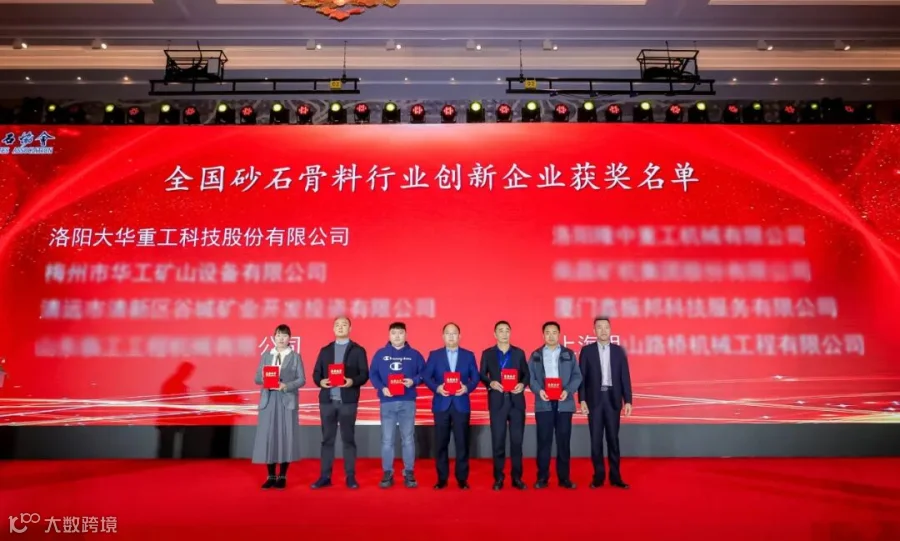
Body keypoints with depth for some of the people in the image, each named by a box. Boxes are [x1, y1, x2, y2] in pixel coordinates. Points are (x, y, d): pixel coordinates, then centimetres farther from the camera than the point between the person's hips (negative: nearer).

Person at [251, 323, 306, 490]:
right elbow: (257, 378, 7)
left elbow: (302, 380, -1)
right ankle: (271, 476, 11)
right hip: (268, 401, 2)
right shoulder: (265, 356, 11)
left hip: (287, 401, -2)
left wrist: (286, 386, -17)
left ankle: (282, 476, 10)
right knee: (268, 436, 0)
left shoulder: (295, 356, 5)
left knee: (286, 436, -1)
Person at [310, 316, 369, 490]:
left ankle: (350, 477, 9)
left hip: (348, 401, -2)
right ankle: (325, 477, 13)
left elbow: (364, 374, -1)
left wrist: (353, 381, -20)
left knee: (348, 439, 3)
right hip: (327, 400, 3)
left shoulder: (358, 350, 5)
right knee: (327, 439, 6)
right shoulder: (325, 350, 14)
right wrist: (320, 382, -11)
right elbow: (316, 373, 10)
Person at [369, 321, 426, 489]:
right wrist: (382, 388, -13)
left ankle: (409, 473, 13)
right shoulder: (380, 354, 7)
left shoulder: (414, 354, 7)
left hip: (408, 402, 0)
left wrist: (413, 381, -13)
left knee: (408, 439, 5)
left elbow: (423, 373, 5)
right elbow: (372, 374, 3)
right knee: (387, 440, 3)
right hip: (387, 402, 0)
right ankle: (387, 474, 12)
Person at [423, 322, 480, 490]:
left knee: (462, 443, 2)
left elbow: (475, 378, 5)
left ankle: (462, 478, 12)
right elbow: (426, 377, 2)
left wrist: (466, 388, -14)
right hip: (441, 404, 0)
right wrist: (437, 388, -15)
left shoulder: (469, 355, 8)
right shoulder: (434, 355, 7)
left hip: (461, 404, 0)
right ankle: (442, 478, 14)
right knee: (441, 443, 5)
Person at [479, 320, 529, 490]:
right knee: (498, 441, 3)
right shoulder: (487, 353, 6)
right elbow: (482, 375, 5)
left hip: (516, 400, 1)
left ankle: (517, 477, 14)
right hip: (497, 401, -1)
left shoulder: (519, 353, 8)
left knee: (517, 440, 4)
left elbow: (526, 374, 8)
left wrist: (522, 384, -11)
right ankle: (498, 478, 13)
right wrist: (491, 383, -14)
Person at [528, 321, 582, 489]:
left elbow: (577, 376, 5)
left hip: (564, 403, 0)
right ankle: (542, 477, 8)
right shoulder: (535, 355, 10)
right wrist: (539, 390, -14)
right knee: (544, 440, 1)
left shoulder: (569, 354, 10)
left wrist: (568, 390, -11)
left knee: (563, 440, 3)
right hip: (543, 403, 0)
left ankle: (564, 477, 12)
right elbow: (530, 377, 4)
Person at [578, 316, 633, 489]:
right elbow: (582, 377, -1)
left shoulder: (619, 350, 6)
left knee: (613, 438, 6)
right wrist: (582, 400, -8)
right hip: (594, 399, -1)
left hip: (613, 399, 1)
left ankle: (615, 476, 14)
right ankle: (598, 476, 12)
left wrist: (628, 400, -2)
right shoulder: (587, 351, 2)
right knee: (596, 439, 3)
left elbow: (625, 377, 4)